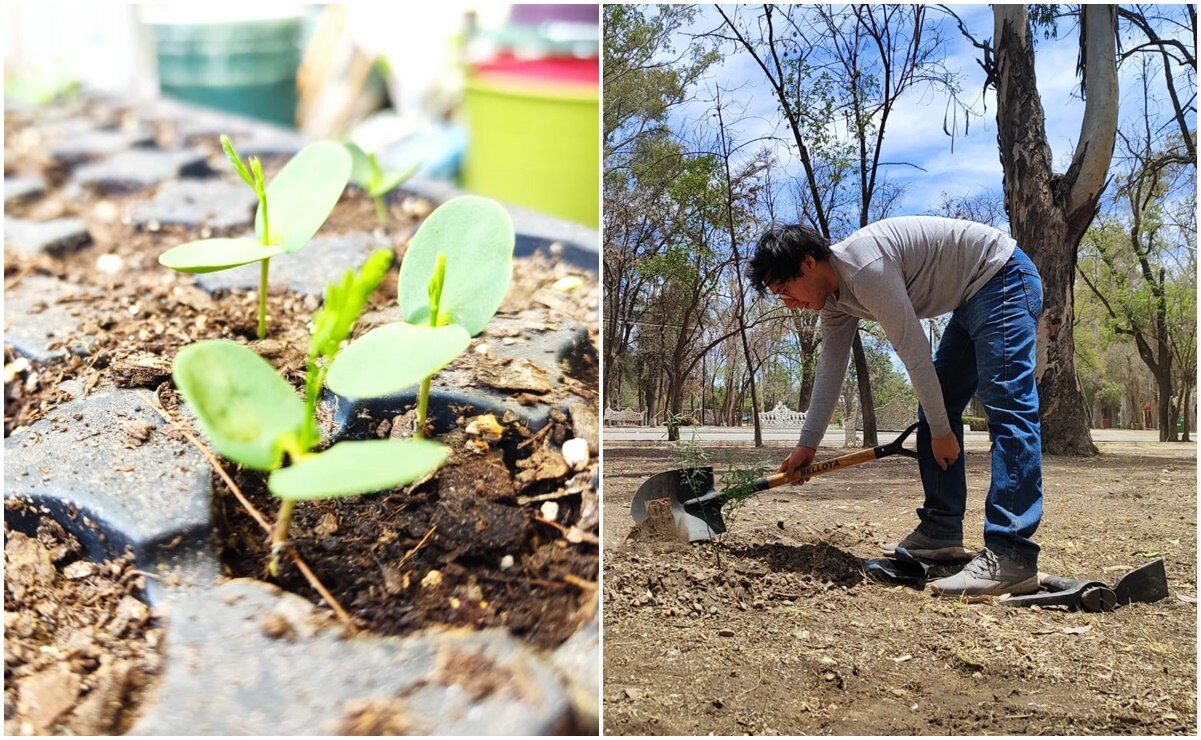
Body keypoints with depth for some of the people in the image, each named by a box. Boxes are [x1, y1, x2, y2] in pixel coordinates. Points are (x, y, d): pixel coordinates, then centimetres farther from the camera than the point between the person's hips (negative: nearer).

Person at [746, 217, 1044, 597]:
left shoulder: (864, 268, -26)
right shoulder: (834, 298, 4)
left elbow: (914, 352, -23)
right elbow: (830, 371, 12)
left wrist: (941, 430, -14)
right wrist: (807, 444, 14)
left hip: (1003, 280, -11)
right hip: (972, 299, 11)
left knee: (1006, 408, -19)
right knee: (934, 409, 9)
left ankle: (1011, 558, -27)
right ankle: (941, 530, 12)